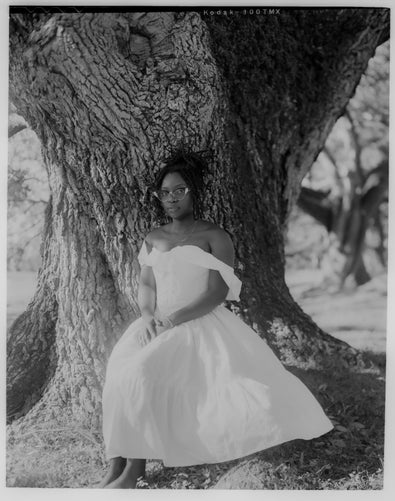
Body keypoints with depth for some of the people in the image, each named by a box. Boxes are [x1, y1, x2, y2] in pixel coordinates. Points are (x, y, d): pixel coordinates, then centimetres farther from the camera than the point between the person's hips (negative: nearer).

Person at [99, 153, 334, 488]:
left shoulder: (215, 236, 2)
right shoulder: (154, 238, 19)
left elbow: (217, 293, -7)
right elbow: (146, 286, 14)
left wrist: (174, 319, -18)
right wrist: (148, 316, -9)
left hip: (201, 323, -4)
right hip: (159, 324, 5)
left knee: (143, 370, -30)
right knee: (122, 369, -26)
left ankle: (135, 468, -25)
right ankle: (117, 467, -28)